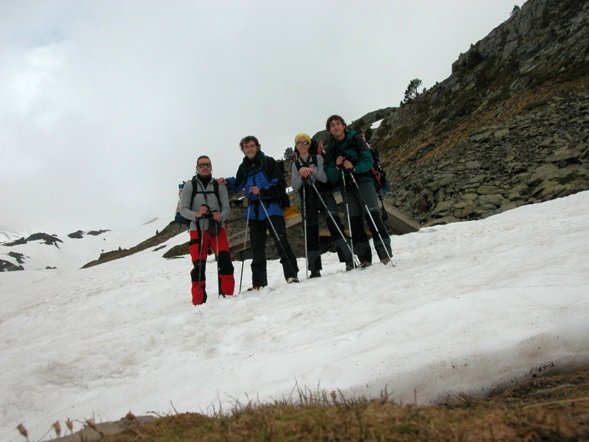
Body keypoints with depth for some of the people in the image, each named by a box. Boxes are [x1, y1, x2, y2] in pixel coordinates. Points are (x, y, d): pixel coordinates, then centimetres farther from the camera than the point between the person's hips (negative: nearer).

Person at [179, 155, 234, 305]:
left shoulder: (219, 185, 8)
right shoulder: (189, 185, 5)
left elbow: (226, 208, 4)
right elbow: (183, 209, 2)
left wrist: (220, 216, -18)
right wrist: (196, 214, -17)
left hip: (218, 228, 1)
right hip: (198, 229, -1)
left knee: (225, 260, -11)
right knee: (199, 265, -5)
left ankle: (227, 295, 0)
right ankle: (199, 301, 4)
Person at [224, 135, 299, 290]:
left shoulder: (268, 162, 1)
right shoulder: (243, 167, 14)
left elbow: (279, 182, -7)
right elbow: (237, 186, 27)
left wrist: (263, 191, -19)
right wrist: (227, 182, 8)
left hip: (271, 207, -5)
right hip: (254, 211, 5)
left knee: (281, 242, -10)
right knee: (257, 248, 6)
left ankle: (291, 275, -4)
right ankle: (259, 283, 11)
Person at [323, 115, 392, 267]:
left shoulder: (356, 140, 3)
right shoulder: (330, 149, 9)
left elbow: (368, 160, -7)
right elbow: (330, 176, 4)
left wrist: (354, 168, -24)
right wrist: (337, 166, -15)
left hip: (363, 180, -3)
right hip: (346, 187, 3)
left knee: (372, 214, -15)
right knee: (354, 220, -2)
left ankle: (385, 252, -14)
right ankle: (364, 257, 2)